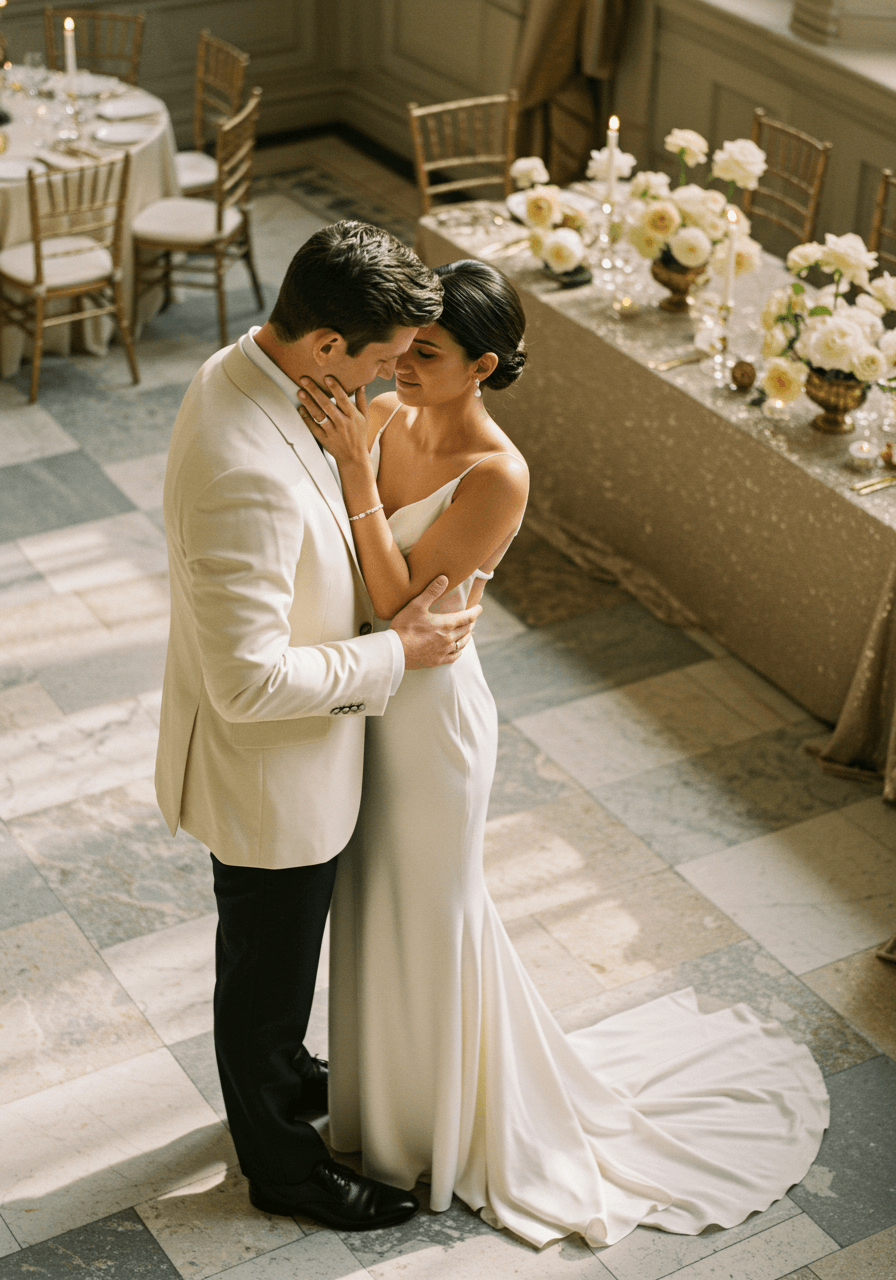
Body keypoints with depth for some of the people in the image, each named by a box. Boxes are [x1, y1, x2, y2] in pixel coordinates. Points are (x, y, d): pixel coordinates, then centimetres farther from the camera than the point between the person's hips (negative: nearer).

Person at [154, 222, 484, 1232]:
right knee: (268, 965, 16)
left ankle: (279, 1072, 58)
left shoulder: (242, 372, -7)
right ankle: (280, 1161, 41)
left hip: (281, 755, 9)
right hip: (268, 772, -9)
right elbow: (251, 681, -34)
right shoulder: (248, 477, -39)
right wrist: (394, 655, -23)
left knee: (277, 952, 32)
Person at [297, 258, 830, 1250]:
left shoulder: (495, 477, -26)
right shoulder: (382, 418, -6)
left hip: (428, 712, -7)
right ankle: (380, 1085, 50)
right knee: (372, 901, 24)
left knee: (426, 913, 13)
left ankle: (439, 1124, 38)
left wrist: (357, 471, -32)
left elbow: (403, 604, -29)